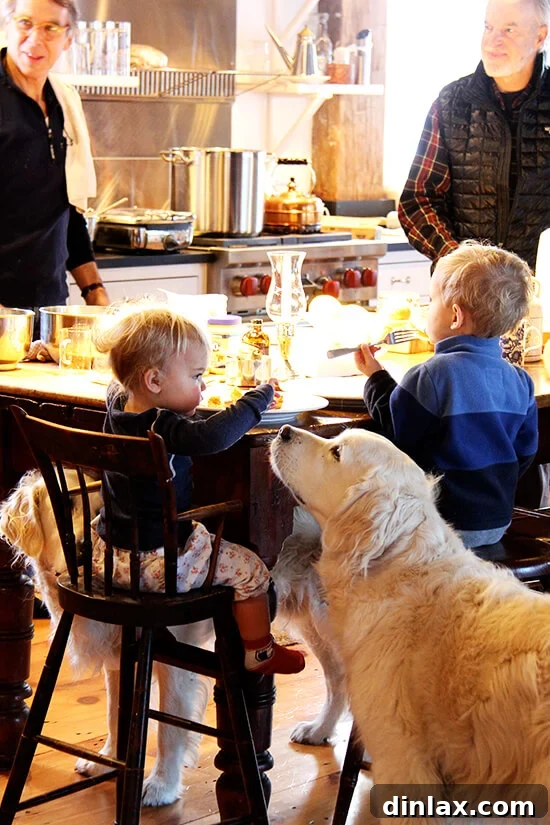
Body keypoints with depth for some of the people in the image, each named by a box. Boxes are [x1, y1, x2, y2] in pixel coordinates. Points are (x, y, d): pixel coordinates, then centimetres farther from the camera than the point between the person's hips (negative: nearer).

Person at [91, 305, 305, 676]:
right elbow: (212, 437, -45)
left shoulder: (117, 405, 0)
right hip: (158, 560, -9)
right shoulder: (161, 428, -27)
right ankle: (259, 652, 20)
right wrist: (259, 398, -33)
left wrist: (185, 405, 17)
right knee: (250, 569, 5)